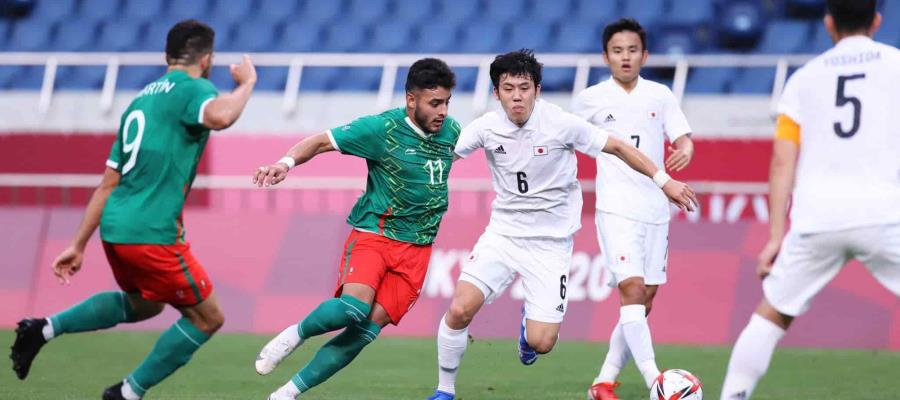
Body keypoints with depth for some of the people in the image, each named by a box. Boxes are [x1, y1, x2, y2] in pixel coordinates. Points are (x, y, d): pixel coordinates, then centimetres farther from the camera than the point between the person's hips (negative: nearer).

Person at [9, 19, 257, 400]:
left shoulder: (141, 100, 19)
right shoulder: (192, 89, -5)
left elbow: (107, 185, 20)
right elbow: (219, 116, -31)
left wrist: (78, 245, 21)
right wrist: (246, 83, -11)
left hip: (114, 227, 9)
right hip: (152, 234, -9)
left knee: (142, 305, 33)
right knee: (207, 318, 8)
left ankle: (46, 328, 21)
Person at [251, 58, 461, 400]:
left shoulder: (450, 130, 4)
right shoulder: (381, 128, -12)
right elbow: (322, 141, -11)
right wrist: (287, 162, -27)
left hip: (416, 247, 4)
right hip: (373, 233, -4)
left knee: (368, 328, -10)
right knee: (354, 306, -30)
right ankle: (294, 335, 2)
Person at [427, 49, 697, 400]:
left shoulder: (562, 124, -15)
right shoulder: (486, 128, -9)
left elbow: (617, 147, -4)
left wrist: (663, 180, -5)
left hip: (550, 243, -2)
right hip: (503, 234, 2)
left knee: (541, 343, -10)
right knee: (459, 310, -17)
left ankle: (530, 321, 29)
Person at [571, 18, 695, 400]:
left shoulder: (660, 96, 7)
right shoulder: (590, 99, 2)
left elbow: (683, 136, 4)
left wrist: (685, 149, -18)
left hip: (655, 210, 4)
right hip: (616, 210, -4)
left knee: (644, 301, 6)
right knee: (632, 289, -19)